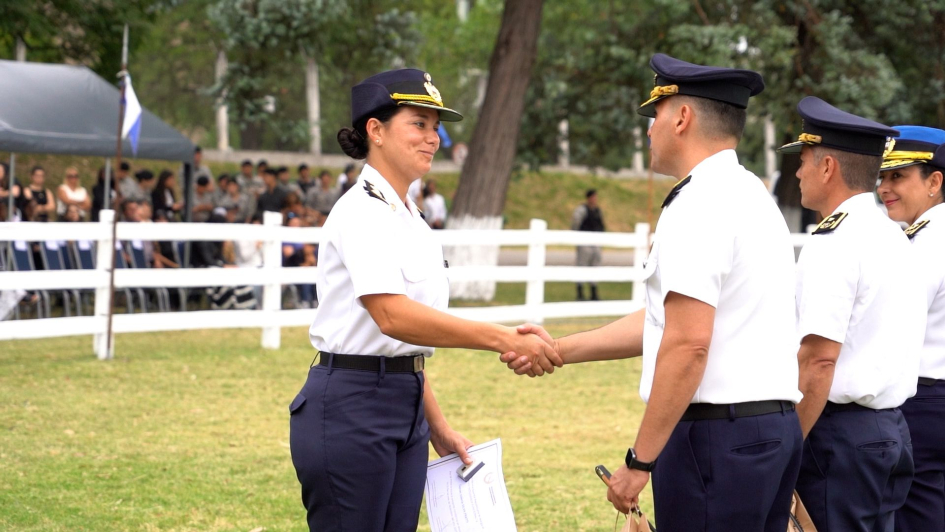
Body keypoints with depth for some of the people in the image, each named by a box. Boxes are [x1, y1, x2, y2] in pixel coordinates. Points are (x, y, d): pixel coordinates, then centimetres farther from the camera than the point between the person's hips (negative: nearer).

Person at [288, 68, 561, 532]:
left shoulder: (409, 218, 16)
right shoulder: (362, 211, -13)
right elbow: (392, 316, -27)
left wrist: (438, 427, 17)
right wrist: (503, 340, -31)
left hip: (405, 406, 9)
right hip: (351, 407, -9)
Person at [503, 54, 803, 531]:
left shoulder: (699, 207, -12)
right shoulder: (753, 197, 18)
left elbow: (688, 343, -20)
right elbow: (670, 318, 21)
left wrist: (640, 460, -17)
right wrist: (558, 350, 22)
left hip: (718, 432, -9)